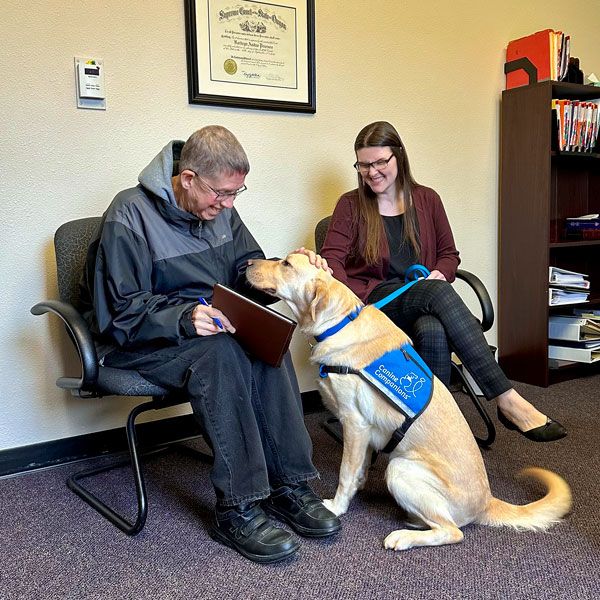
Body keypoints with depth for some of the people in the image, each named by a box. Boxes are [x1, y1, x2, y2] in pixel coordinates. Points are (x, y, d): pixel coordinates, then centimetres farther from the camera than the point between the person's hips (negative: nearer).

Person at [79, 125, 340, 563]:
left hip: (209, 324, 6)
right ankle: (238, 508, -27)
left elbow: (249, 272, 11)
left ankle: (290, 486, -18)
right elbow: (118, 315, -17)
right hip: (138, 341, -5)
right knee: (220, 353, -35)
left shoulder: (219, 210, 4)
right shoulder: (129, 217, -16)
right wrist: (184, 318, -34)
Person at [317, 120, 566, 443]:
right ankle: (508, 401, -38)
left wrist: (440, 273, -6)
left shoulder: (426, 199, 14)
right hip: (375, 300, -2)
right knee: (439, 292, -35)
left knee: (434, 332, -38)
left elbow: (449, 254, 19)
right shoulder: (350, 205, 7)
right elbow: (332, 258, -3)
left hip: (424, 301, 3)